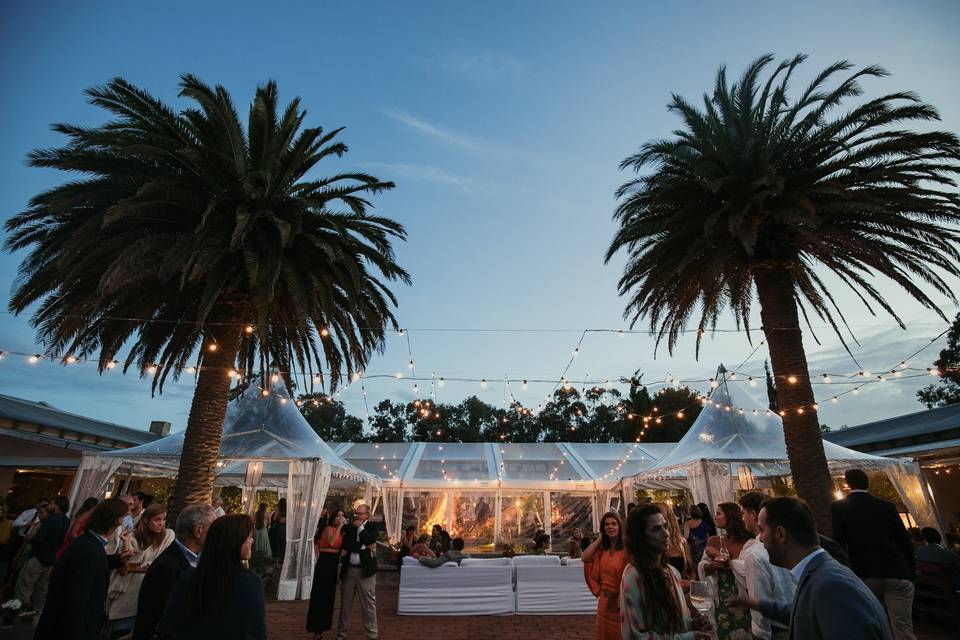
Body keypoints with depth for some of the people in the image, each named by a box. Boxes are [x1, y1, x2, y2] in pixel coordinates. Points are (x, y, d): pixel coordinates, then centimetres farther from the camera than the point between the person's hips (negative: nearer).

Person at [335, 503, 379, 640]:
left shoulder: (372, 526, 2)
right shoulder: (350, 527, 7)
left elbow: (369, 540, -14)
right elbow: (345, 544, -7)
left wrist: (360, 527, -8)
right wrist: (364, 547, -15)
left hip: (365, 571, -3)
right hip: (348, 570, 3)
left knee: (369, 604, 1)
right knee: (345, 603, 13)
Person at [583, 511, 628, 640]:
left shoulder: (625, 548, -18)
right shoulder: (601, 548, 3)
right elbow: (585, 557, -10)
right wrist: (600, 538, -7)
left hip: (619, 600, -6)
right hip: (604, 600, 6)